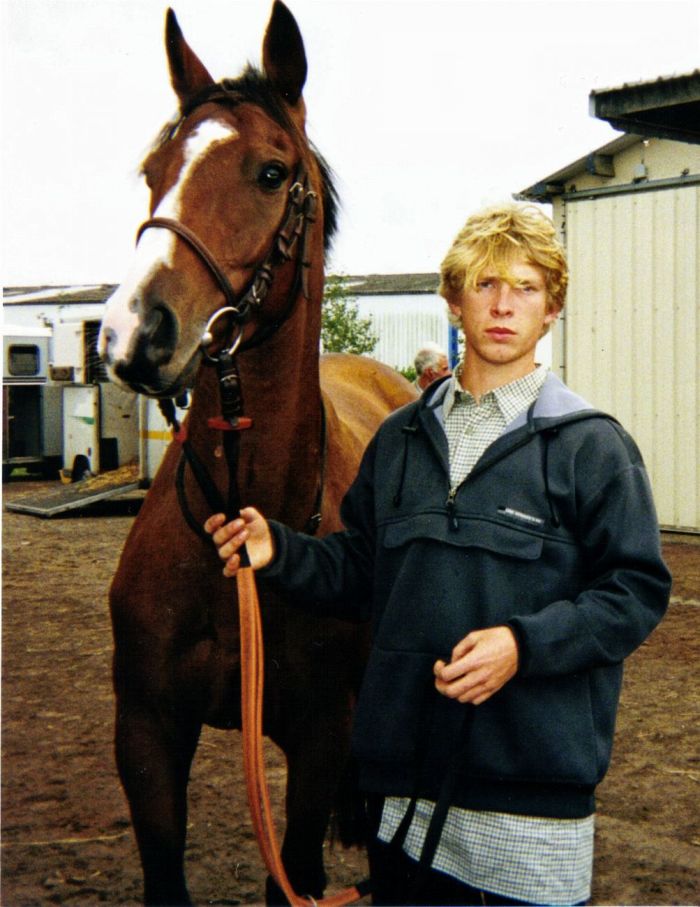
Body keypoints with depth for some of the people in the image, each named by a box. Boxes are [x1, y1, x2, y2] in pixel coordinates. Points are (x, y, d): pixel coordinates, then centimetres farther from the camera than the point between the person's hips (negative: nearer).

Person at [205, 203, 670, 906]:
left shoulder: (590, 445, -5)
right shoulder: (401, 438, 10)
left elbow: (638, 590, -8)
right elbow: (362, 572, 15)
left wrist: (525, 643, -20)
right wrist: (281, 552, -3)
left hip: (533, 766, -4)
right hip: (403, 763, 4)